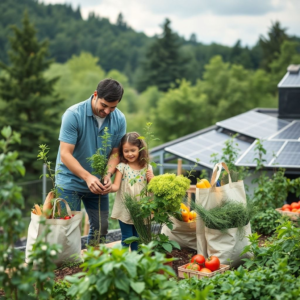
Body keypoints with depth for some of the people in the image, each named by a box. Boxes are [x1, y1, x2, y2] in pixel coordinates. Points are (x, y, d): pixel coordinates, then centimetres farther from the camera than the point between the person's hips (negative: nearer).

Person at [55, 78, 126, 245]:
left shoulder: (119, 119, -7)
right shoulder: (73, 114, -20)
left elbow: (115, 153, -1)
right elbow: (65, 154, -22)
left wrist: (108, 175, -21)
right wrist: (88, 177, -33)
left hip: (98, 183, 4)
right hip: (70, 181, -4)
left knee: (101, 228, 10)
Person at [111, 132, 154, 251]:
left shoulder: (147, 167, 1)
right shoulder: (122, 167, -7)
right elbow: (116, 186, -14)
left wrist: (151, 179, -15)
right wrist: (109, 187, -36)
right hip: (125, 210, -3)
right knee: (127, 239, 5)